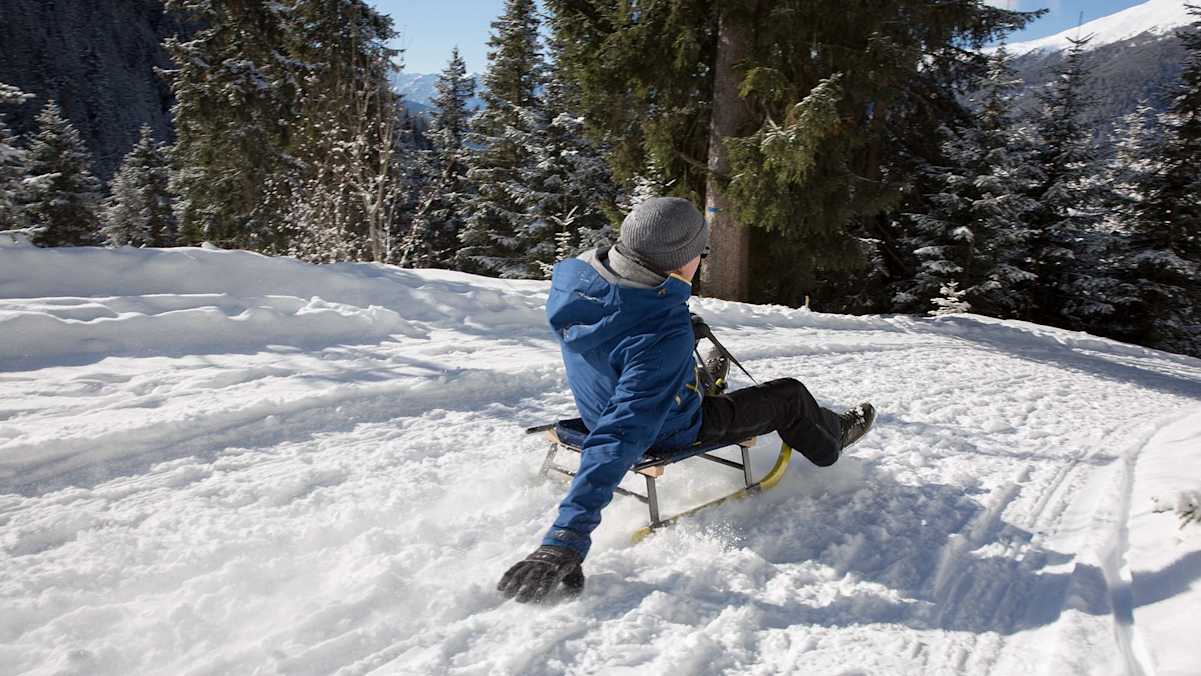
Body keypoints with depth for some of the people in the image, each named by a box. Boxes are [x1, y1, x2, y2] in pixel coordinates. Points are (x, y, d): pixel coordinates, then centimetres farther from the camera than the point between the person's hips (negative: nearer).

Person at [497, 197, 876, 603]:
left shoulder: (572, 275, -19)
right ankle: (831, 439, 44)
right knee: (790, 395, 13)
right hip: (672, 431, -6)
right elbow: (624, 434, -46)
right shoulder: (665, 334, -40)